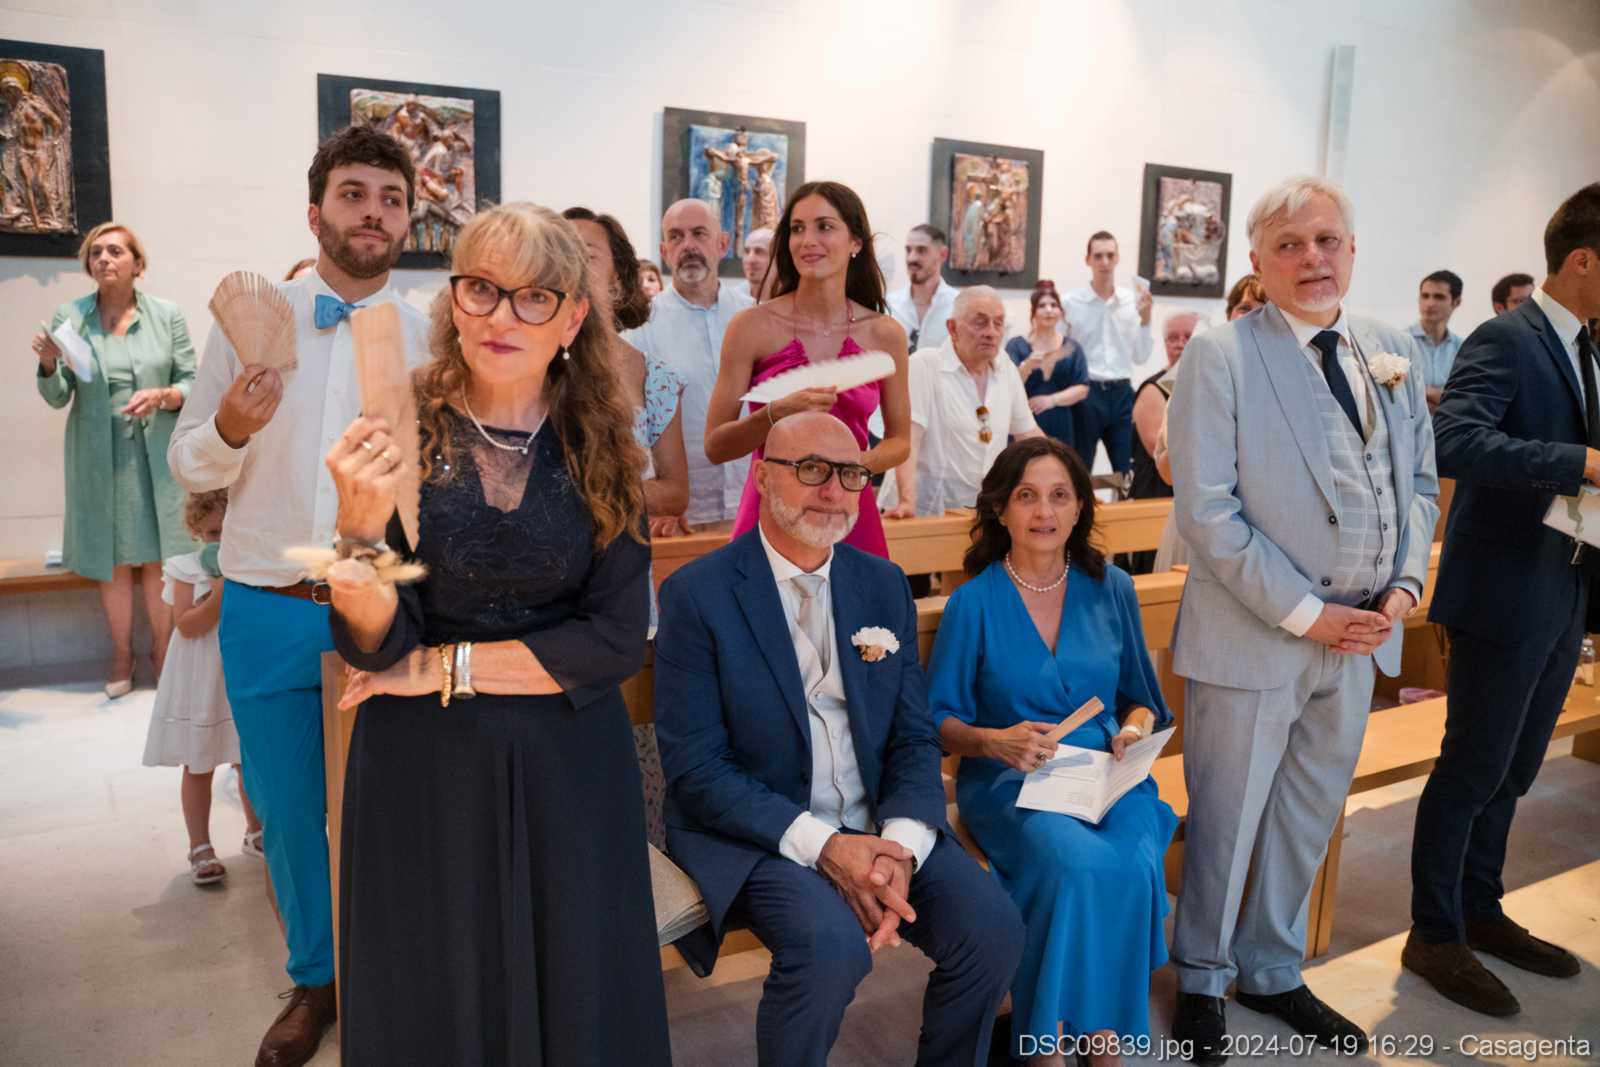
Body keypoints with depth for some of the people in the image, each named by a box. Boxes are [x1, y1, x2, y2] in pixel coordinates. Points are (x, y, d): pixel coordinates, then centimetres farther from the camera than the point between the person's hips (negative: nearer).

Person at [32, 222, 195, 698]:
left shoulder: (167, 315, 0)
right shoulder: (69, 317, 1)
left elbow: (192, 384, 1)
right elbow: (57, 397, 2)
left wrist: (162, 396, -18)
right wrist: (49, 365, -18)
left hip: (157, 455, -1)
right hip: (100, 457, 1)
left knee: (159, 557, 4)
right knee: (112, 561, 7)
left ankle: (162, 649, 22)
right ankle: (122, 655, 23)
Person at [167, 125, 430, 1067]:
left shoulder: (433, 337, 0)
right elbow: (190, 463, 4)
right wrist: (229, 430, -16)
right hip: (267, 611, 1)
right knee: (289, 811, 14)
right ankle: (316, 979, 37)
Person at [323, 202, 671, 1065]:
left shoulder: (599, 450, -4)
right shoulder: (397, 432, -8)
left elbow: (616, 642, -10)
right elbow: (370, 645, -11)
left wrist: (445, 668, -13)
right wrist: (361, 527, -29)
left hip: (567, 770, 1)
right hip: (420, 774, 0)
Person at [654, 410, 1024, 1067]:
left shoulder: (884, 584, 7)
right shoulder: (697, 594, -8)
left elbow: (914, 735, 6)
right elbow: (695, 770, -12)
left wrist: (899, 846, -13)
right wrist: (822, 844, -21)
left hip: (878, 825, 5)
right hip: (757, 833, -4)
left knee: (992, 928, -15)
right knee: (831, 945, -30)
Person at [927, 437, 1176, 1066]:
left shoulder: (1112, 590, 8)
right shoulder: (975, 601, -3)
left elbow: (1140, 699, 17)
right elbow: (938, 719, 1)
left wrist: (1134, 730, -6)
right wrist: (996, 741, -18)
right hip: (1011, 780, -3)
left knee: (1135, 867, -29)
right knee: (1081, 865, -32)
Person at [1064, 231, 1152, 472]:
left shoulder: (1133, 300, 6)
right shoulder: (1071, 302, -3)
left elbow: (1139, 357, 8)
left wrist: (1145, 320, -3)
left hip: (1121, 393, 3)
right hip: (1085, 392, -3)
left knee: (1127, 471, 9)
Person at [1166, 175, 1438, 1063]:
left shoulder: (1391, 352, 9)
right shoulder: (1221, 357, -11)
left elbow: (1419, 481, 13)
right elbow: (1206, 508, -16)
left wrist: (1406, 583, -4)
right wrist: (1303, 613, -17)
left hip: (1361, 633, 6)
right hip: (1254, 638, -6)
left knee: (1310, 817, 19)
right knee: (1226, 820, 9)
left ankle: (1271, 970, 39)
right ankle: (1202, 981, 31)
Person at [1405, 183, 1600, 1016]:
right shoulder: (1505, 340, -15)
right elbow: (1455, 440, -31)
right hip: (1505, 596, -9)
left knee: (1511, 771, 18)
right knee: (1473, 770, 3)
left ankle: (1479, 909, 34)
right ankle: (1435, 934, 18)